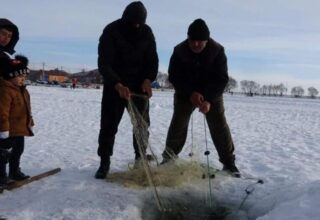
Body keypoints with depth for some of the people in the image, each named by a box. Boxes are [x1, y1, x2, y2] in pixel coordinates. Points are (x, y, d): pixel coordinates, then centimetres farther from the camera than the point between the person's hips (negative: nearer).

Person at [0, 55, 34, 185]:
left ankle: (15, 172, 37)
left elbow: (26, 109, 19)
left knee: (18, 150, 21)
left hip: (20, 128, 10)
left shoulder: (21, 89, 9)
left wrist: (30, 123, 23)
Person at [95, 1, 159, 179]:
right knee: (108, 124, -3)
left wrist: (148, 79, -18)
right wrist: (118, 85, -35)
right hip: (114, 85, -3)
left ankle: (141, 158, 22)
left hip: (139, 85, 3)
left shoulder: (146, 32, -3)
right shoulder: (111, 31, -15)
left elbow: (152, 60, 1)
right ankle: (104, 163, 5)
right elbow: (104, 63, -21)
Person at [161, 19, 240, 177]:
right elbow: (174, 76, -15)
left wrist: (209, 100, -34)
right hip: (185, 93, 1)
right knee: (178, 123, -5)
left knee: (219, 125, -7)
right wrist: (190, 93, -30)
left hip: (211, 93, 0)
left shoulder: (217, 51, -21)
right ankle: (169, 158, 12)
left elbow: (221, 79, -20)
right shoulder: (179, 51, -19)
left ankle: (228, 162, 4)